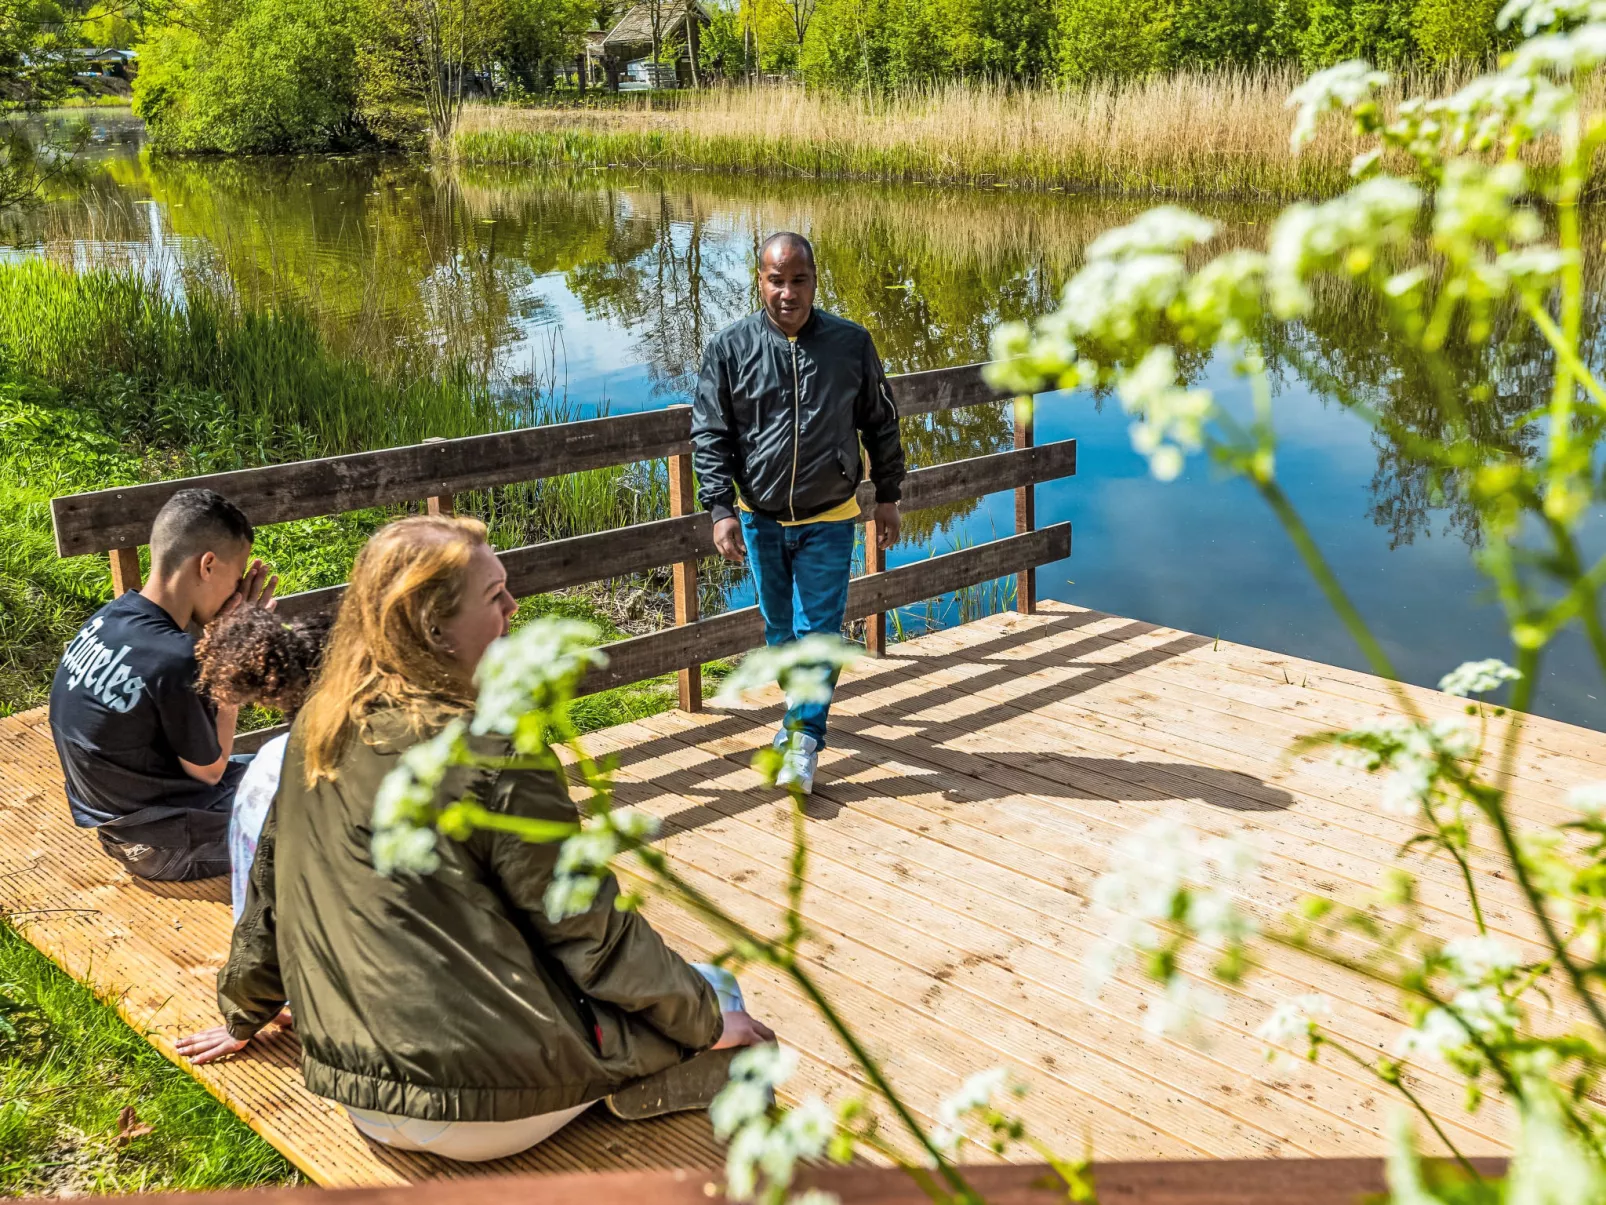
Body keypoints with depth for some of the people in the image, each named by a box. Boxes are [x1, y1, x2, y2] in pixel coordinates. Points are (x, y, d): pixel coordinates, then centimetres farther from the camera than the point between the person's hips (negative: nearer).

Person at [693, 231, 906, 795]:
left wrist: (887, 497, 7)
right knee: (779, 629, 15)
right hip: (759, 519, 2)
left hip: (828, 520, -1)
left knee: (818, 630, -3)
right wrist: (721, 508, -11)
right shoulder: (730, 347, -6)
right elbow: (710, 434, -3)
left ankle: (806, 738, 9)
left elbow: (881, 424, 6)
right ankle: (800, 710, 37)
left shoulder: (851, 343, -5)